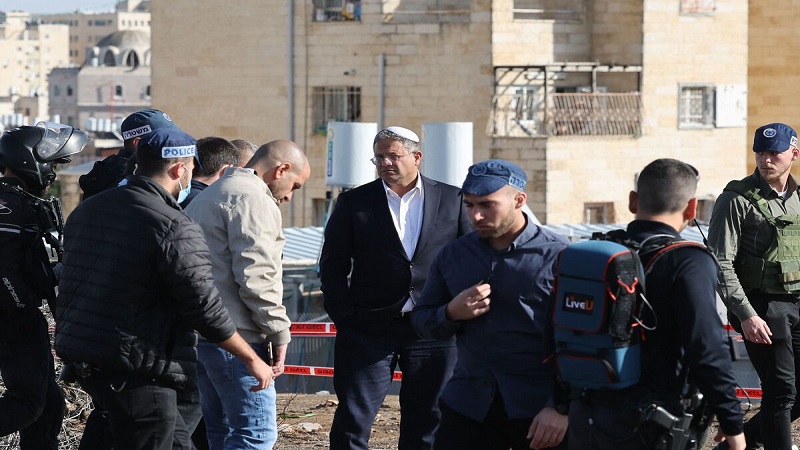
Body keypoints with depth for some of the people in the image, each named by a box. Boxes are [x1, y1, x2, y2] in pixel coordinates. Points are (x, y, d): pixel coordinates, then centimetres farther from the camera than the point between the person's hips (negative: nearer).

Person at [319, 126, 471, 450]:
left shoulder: (452, 200, 5)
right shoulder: (354, 203, 4)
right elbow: (333, 266, 4)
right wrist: (345, 319, -4)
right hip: (370, 329, -1)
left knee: (426, 423, 8)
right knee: (353, 419, -1)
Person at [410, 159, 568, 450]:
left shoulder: (557, 257, -6)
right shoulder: (453, 256, 8)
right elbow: (421, 321, 14)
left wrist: (561, 407, -15)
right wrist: (450, 314, -8)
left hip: (539, 409, -4)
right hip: (468, 403, 4)